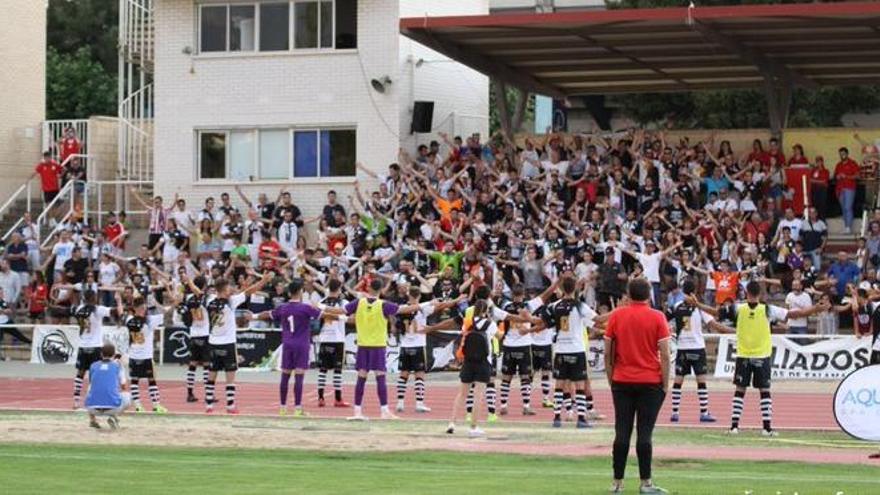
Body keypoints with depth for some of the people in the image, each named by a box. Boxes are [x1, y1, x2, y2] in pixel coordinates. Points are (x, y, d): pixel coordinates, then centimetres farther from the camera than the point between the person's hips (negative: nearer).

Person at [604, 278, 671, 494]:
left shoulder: (616, 316, 2)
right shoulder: (657, 317, -4)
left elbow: (608, 353, 4)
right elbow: (665, 355, -6)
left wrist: (611, 379, 12)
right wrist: (665, 384, 0)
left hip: (622, 382, 2)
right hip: (650, 382, -2)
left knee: (622, 432, 4)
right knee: (644, 433, -2)